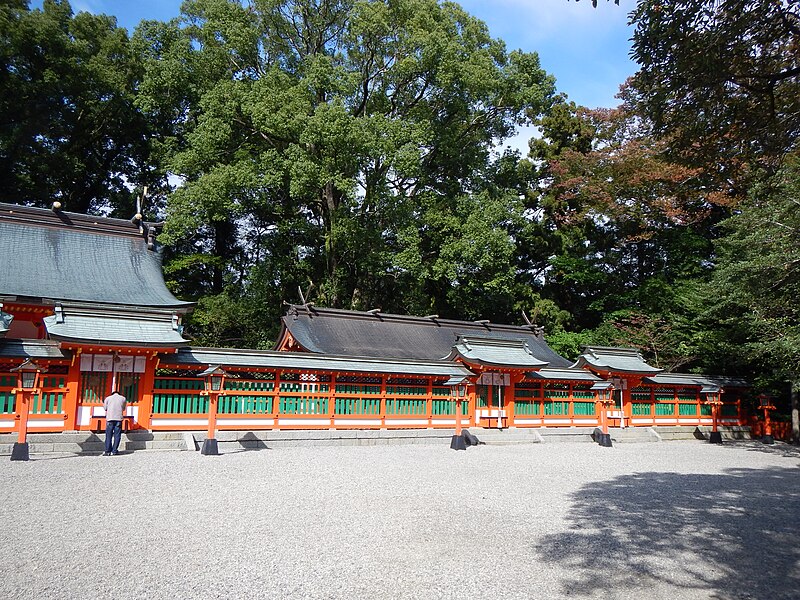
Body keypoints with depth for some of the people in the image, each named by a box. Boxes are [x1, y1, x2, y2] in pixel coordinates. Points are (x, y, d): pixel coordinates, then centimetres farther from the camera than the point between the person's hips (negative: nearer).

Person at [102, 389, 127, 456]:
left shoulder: (108, 398, 10)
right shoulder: (123, 398, 11)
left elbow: (105, 408, 17)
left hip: (110, 418, 0)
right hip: (119, 418, 0)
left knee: (108, 435, 4)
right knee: (117, 435, 3)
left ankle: (108, 451, 2)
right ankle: (114, 451, 0)